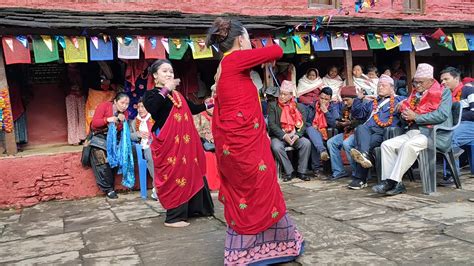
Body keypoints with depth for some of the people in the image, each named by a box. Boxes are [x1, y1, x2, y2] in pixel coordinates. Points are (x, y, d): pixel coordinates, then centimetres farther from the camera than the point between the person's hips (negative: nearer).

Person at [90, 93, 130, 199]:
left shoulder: (125, 113, 1)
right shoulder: (104, 106, -12)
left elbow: (120, 130, -6)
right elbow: (95, 123, -18)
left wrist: (121, 122, -25)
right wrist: (107, 119, -31)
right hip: (98, 136, -4)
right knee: (101, 161, -17)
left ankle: (110, 186, -5)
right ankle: (108, 188, -10)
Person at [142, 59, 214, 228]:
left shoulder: (177, 95, 20)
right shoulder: (151, 94, -1)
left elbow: (192, 109, 26)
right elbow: (150, 108, -23)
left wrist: (209, 104, 15)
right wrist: (165, 90, -22)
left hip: (185, 141, 7)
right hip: (168, 142, -7)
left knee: (191, 173, 11)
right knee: (174, 176, -7)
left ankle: (193, 209, 24)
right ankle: (173, 217, 1)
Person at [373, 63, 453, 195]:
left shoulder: (443, 92, 3)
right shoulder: (415, 94, 20)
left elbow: (442, 115, -13)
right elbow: (407, 116, 25)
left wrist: (416, 117, -12)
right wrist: (405, 113, -1)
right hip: (413, 132, 7)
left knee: (408, 145, -34)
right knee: (387, 145, -14)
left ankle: (392, 181, -29)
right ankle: (395, 184, -19)